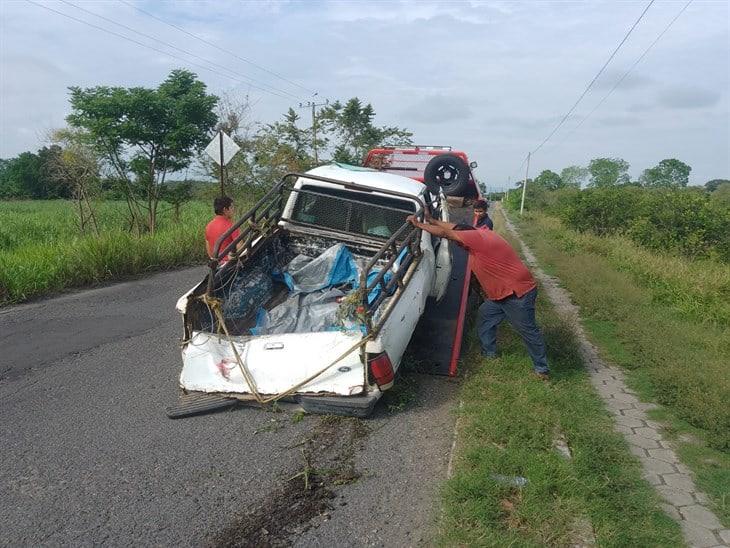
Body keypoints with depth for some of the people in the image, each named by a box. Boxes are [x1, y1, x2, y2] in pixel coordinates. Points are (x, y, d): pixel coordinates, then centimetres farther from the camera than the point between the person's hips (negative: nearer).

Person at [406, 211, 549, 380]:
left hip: (518, 293, -10)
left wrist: (418, 224, -10)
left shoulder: (476, 238, -20)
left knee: (528, 331, 2)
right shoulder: (481, 233, 8)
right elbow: (454, 227, 18)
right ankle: (489, 353, 32)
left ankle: (542, 369, 15)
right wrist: (431, 220, 17)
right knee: (485, 316, 19)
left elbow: (445, 233, -17)